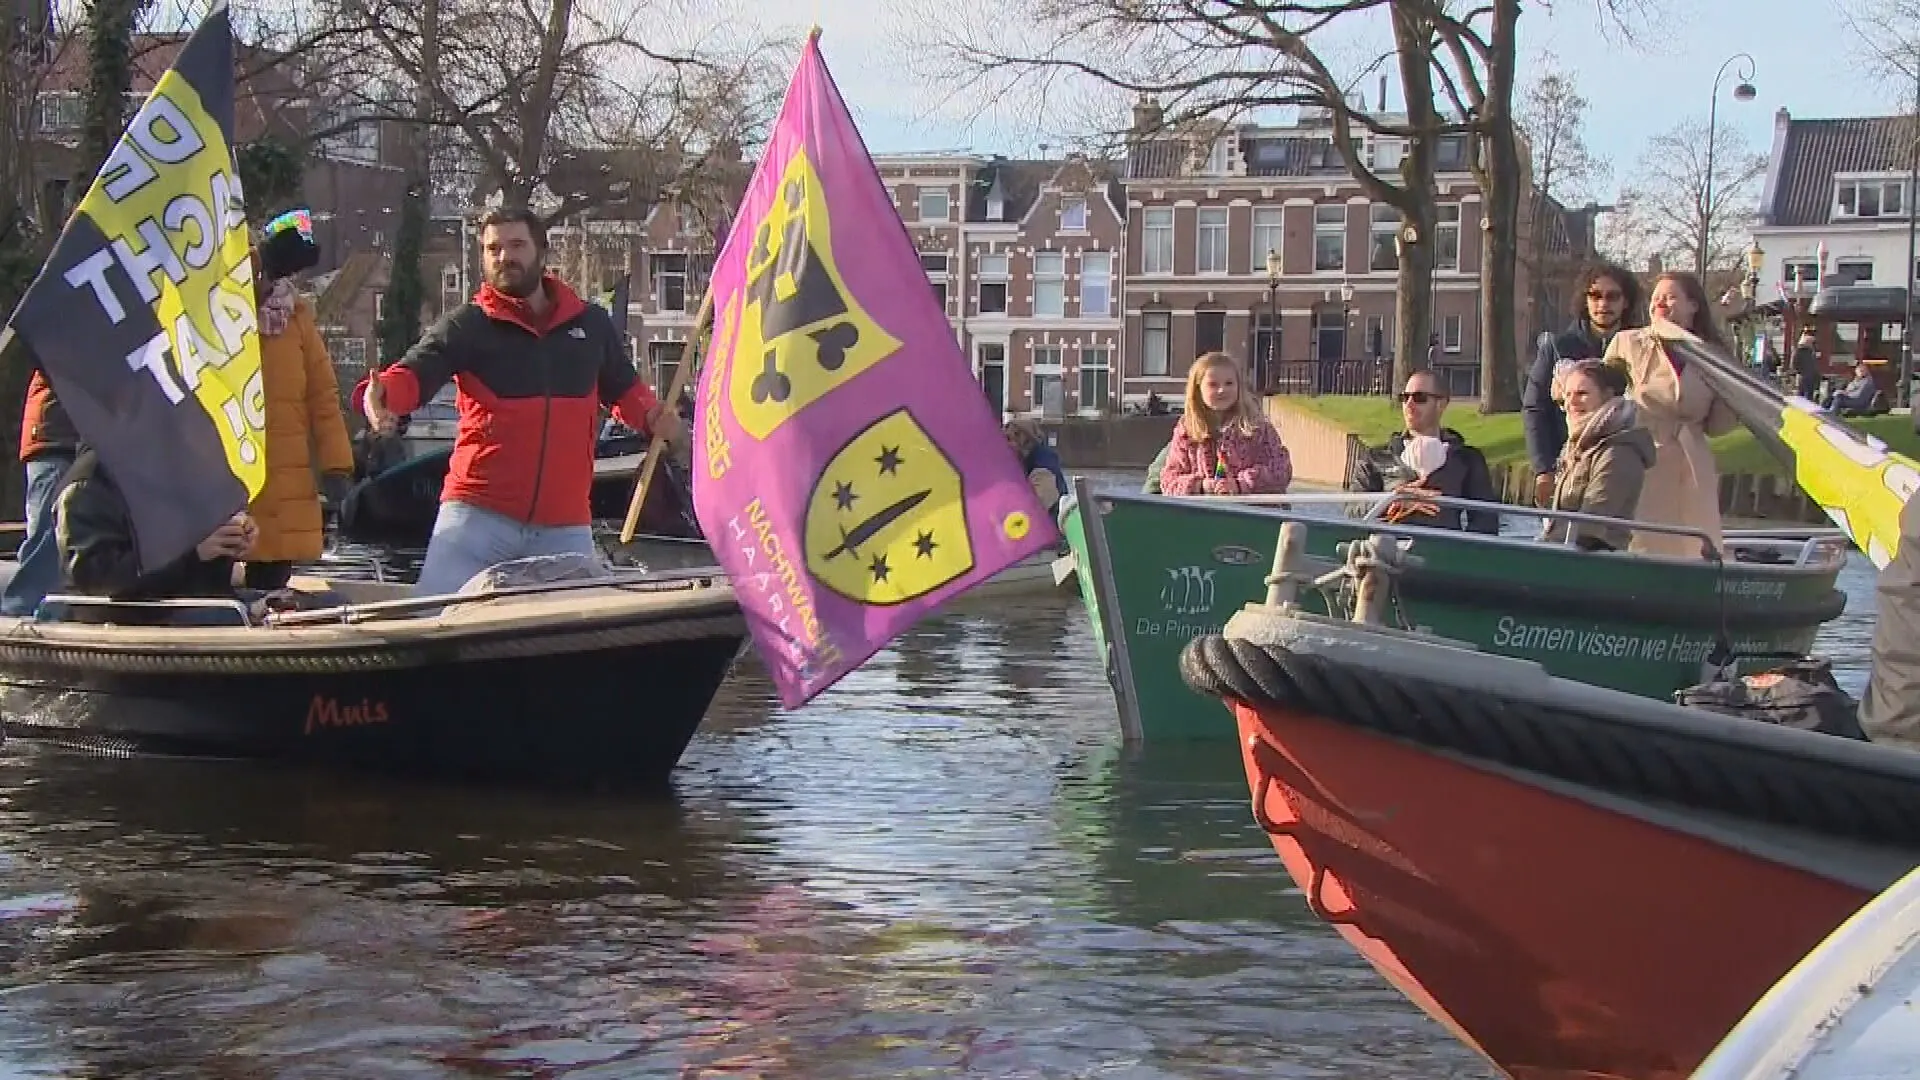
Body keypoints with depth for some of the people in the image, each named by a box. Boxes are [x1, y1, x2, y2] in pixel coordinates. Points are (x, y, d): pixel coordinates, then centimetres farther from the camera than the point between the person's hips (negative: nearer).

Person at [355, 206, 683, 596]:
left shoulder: (591, 324, 11)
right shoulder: (467, 325, 0)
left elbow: (623, 388, 26)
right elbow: (414, 372, -14)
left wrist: (651, 415, 5)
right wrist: (380, 394, -35)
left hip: (565, 526, 3)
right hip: (478, 518, -3)